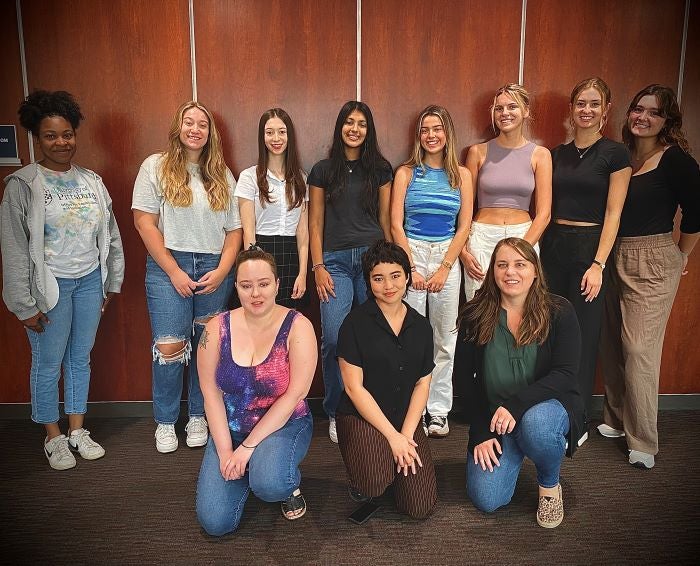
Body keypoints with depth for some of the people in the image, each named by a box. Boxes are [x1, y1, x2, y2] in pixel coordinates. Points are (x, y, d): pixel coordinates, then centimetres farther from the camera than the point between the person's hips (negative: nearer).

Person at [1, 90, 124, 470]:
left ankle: (77, 431, 29)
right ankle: (53, 438, 25)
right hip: (50, 284, -4)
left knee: (81, 357, 14)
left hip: (90, 281, 4)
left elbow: (111, 235, 11)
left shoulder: (91, 181, 6)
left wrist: (113, 281, 11)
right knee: (48, 363, 7)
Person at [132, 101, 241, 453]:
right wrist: (174, 271, -10)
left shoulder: (222, 175, 12)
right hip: (168, 267, -3)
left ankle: (198, 416, 24)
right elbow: (144, 222, -5)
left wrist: (222, 271, -5)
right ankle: (165, 422, 14)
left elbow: (234, 229, 9)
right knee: (169, 348, -6)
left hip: (214, 269, 3)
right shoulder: (156, 167, 2)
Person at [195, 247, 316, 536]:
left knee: (269, 484, -34)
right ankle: (248, 468, 22)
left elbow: (294, 395, -17)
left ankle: (291, 485, 4)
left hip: (284, 425, -3)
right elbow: (211, 393, -4)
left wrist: (248, 446, -17)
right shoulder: (217, 328, -5)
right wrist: (225, 450, -12)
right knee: (215, 522, -8)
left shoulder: (297, 327, -14)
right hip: (229, 428, 3)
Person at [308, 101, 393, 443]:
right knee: (334, 338, -8)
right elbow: (315, 223, 8)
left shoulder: (380, 169, 12)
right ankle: (336, 413, 8)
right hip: (335, 260, 0)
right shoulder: (323, 171, 9)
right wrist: (318, 267, -1)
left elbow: (385, 218, 12)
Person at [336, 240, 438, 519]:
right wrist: (392, 436, -14)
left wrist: (406, 434, -7)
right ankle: (360, 478, 6)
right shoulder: (356, 323, -9)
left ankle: (396, 459, 22)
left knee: (420, 507, -7)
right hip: (361, 418, -4)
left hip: (406, 421, 4)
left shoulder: (421, 326, 6)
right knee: (375, 482, -31)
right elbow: (354, 387, -11)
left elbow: (422, 384, 6)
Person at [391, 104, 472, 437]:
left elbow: (464, 227, 4)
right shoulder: (406, 173, 5)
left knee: (445, 337, 4)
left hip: (447, 256, 2)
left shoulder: (461, 175, 8)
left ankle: (439, 411, 15)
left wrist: (444, 268, -5)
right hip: (410, 253, -1)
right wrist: (412, 268, -9)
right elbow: (396, 225, -1)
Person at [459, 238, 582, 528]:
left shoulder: (559, 311, -9)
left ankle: (550, 486, -4)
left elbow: (565, 374, -16)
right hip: (493, 416, 2)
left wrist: (517, 404, -29)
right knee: (486, 500, -12)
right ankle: (512, 454, 23)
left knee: (535, 422, -38)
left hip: (547, 405, -1)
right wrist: (480, 433, -7)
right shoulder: (475, 315, -4)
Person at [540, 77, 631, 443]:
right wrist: (536, 250, 6)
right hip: (553, 246, 4)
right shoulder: (556, 154, 11)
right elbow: (546, 207, 12)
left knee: (583, 335, 1)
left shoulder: (615, 154, -2)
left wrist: (598, 264, -13)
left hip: (590, 247, -4)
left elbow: (613, 213, -6)